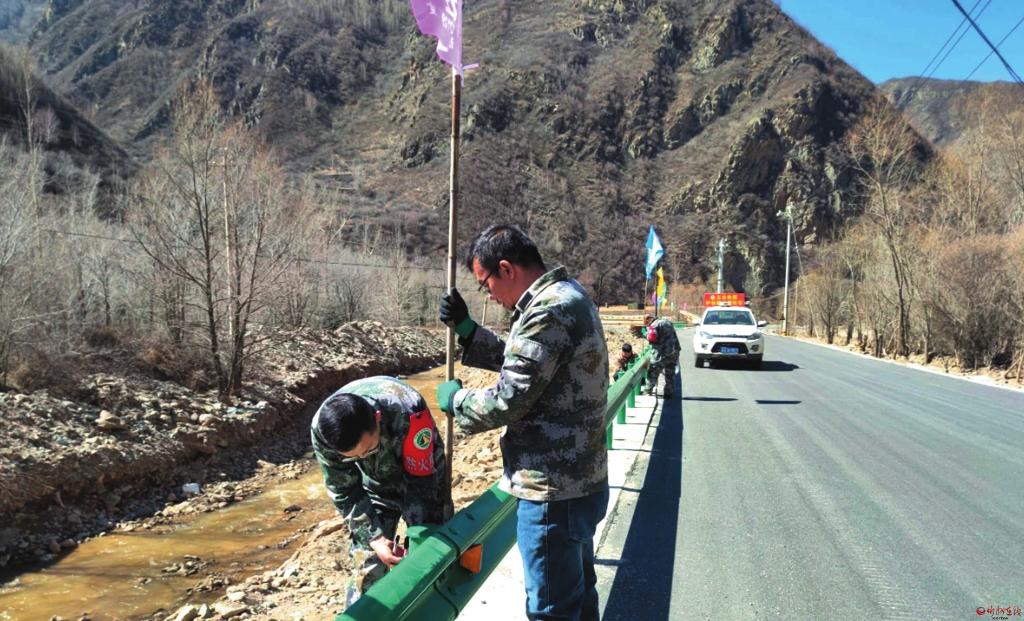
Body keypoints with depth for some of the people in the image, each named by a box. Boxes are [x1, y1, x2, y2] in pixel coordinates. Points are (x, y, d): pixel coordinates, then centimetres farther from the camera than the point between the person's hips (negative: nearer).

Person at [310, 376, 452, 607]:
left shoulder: (408, 413, -42)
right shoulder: (322, 429, -32)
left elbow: (422, 483, -30)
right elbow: (343, 491, -17)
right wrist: (373, 537, -24)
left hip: (419, 473, -2)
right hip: (375, 484, 2)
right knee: (368, 568, -3)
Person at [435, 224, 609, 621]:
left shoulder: (549, 312, -23)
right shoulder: (565, 296, 10)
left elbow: (507, 401, -23)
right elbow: (519, 362, 20)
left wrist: (455, 399, -4)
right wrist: (465, 328, 11)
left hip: (553, 492, -10)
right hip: (579, 481, 10)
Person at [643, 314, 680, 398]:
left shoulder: (653, 326, -8)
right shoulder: (667, 322, 16)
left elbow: (651, 339, -19)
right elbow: (672, 336, 19)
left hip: (662, 353, -7)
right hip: (674, 351, 7)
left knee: (653, 372, 8)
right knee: (670, 373, 14)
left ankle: (648, 390, 17)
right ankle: (668, 392, 19)